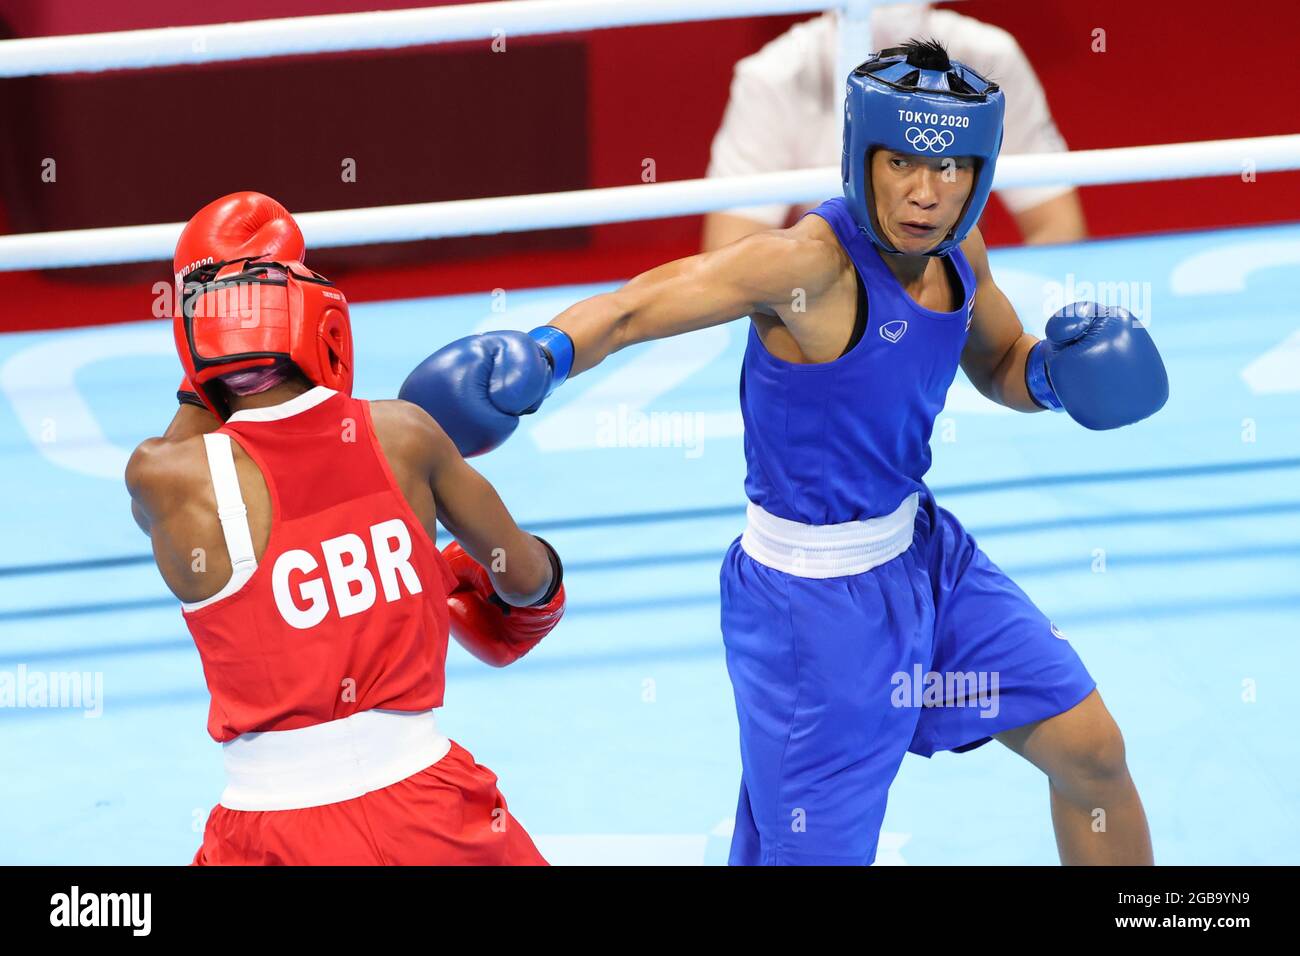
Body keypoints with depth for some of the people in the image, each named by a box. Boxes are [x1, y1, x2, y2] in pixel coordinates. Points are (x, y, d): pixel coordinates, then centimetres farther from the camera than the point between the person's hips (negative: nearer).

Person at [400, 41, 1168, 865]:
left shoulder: (958, 255, -3)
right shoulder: (814, 261, -25)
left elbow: (1003, 366, 17)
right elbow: (636, 308, -33)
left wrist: (1056, 370, -6)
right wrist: (541, 354, -52)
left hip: (924, 551, 8)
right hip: (814, 596, -8)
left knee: (1093, 754, 14)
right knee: (812, 854, -4)